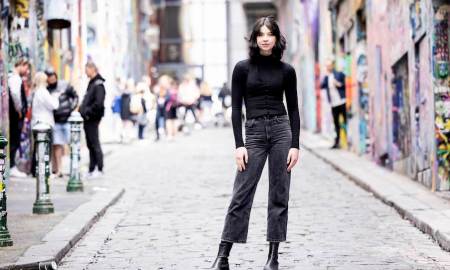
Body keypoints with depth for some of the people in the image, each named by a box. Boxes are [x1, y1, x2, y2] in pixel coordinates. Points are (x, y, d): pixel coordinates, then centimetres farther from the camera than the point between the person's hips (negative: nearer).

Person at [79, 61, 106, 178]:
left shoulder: (98, 84, -14)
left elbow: (98, 103, -24)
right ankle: (92, 169, 16)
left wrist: (88, 112, -18)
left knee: (94, 144, -5)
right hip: (88, 119, 10)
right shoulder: (92, 83, 16)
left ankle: (99, 169, 0)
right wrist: (83, 110, 11)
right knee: (90, 144, 11)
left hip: (92, 119, -10)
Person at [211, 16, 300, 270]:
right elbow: (236, 108, 1)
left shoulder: (286, 70, 5)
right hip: (254, 132, -1)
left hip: (281, 130, 1)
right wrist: (239, 145, -7)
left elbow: (294, 109, 6)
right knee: (242, 194, -5)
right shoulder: (243, 68, 3)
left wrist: (295, 145, -2)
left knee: (279, 195, 2)